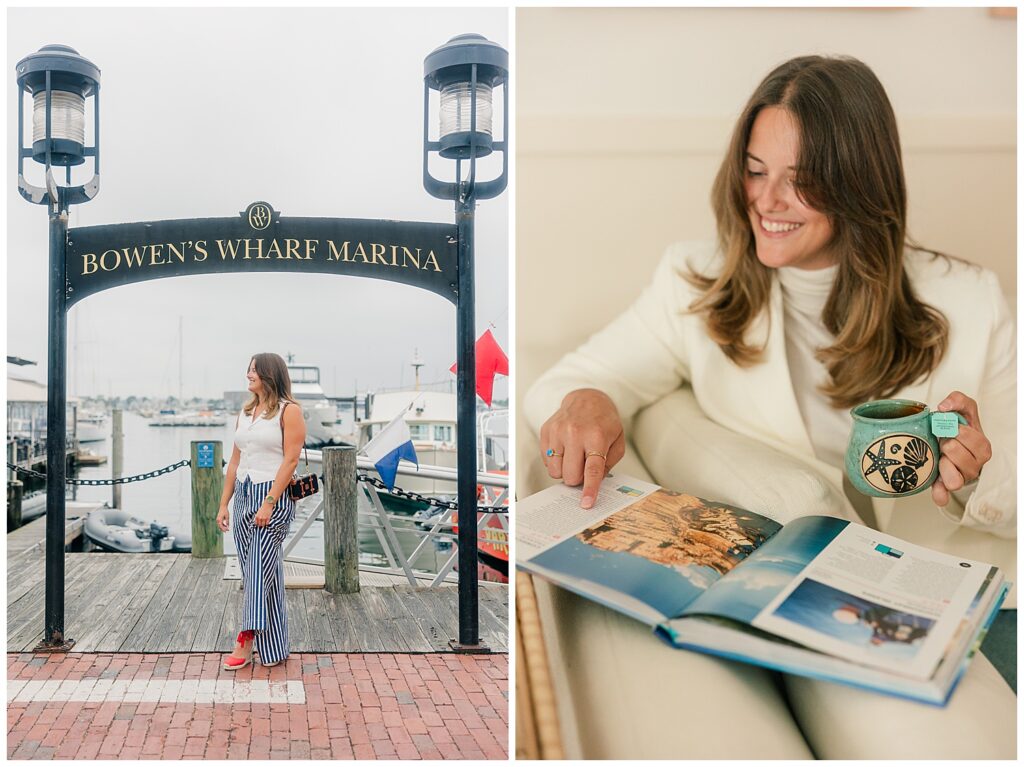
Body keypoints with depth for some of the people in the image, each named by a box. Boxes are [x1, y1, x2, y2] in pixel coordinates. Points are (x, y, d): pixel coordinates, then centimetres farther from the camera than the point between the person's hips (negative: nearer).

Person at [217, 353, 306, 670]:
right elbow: (235, 460, 17)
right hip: (243, 496, 7)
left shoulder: (289, 411, -6)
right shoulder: (245, 412, 15)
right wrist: (224, 504, 13)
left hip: (274, 496, -7)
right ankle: (271, 648, 17)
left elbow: (290, 459, -13)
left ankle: (245, 642, -4)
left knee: (259, 569, -8)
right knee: (259, 572, 9)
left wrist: (268, 503, -19)